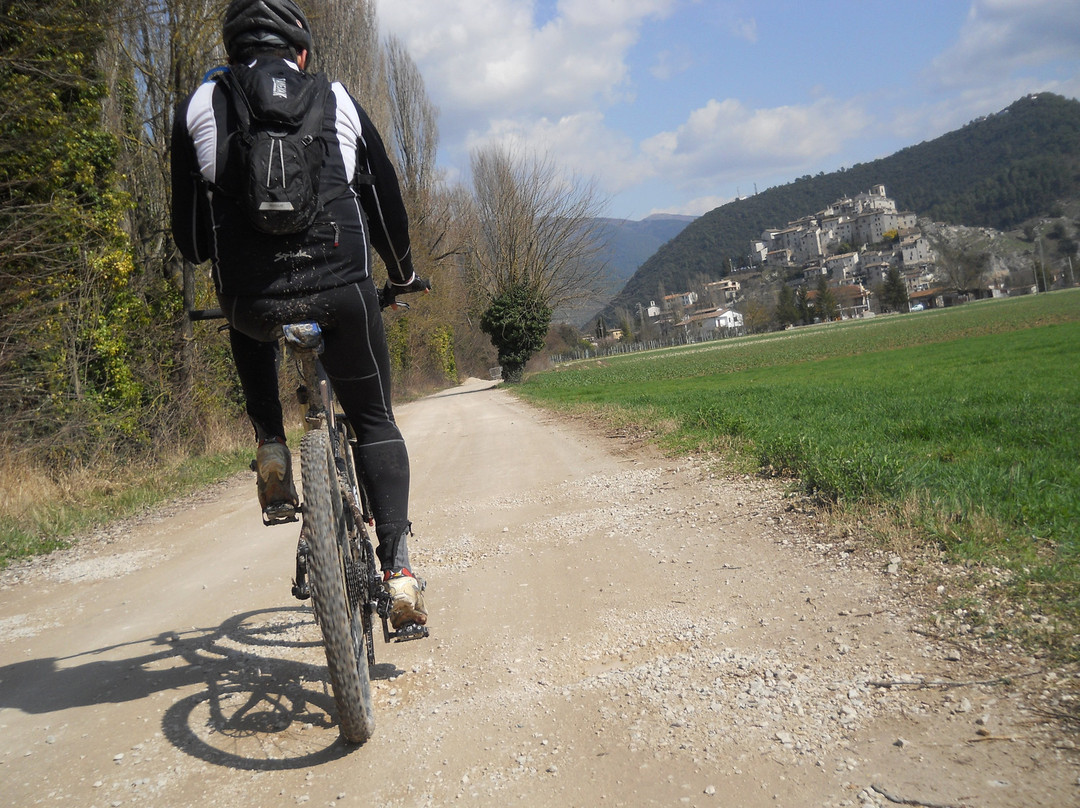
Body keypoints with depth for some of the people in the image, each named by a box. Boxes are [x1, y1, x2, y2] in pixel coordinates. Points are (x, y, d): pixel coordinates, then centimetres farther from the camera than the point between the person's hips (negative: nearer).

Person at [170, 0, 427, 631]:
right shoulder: (339, 102, 14)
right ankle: (397, 566, 3)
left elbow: (190, 231, 13)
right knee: (375, 423, 17)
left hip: (251, 297, 0)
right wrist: (405, 275, 38)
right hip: (341, 290, 0)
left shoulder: (201, 105, 12)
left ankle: (272, 450, 19)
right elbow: (385, 200, 21)